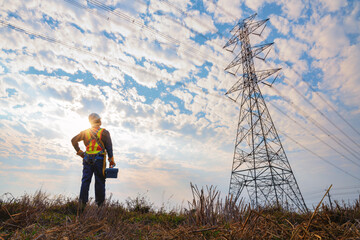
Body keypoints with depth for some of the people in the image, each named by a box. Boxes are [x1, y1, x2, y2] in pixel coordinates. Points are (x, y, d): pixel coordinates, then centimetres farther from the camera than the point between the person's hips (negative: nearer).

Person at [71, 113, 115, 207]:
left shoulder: (85, 132, 8)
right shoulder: (104, 132, -2)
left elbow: (74, 140, 7)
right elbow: (109, 147, -6)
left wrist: (79, 152, 11)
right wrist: (111, 160, -4)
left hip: (87, 159, 3)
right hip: (99, 160, -3)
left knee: (85, 180, 9)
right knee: (100, 181, 3)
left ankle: (82, 202, 11)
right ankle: (100, 203, 8)